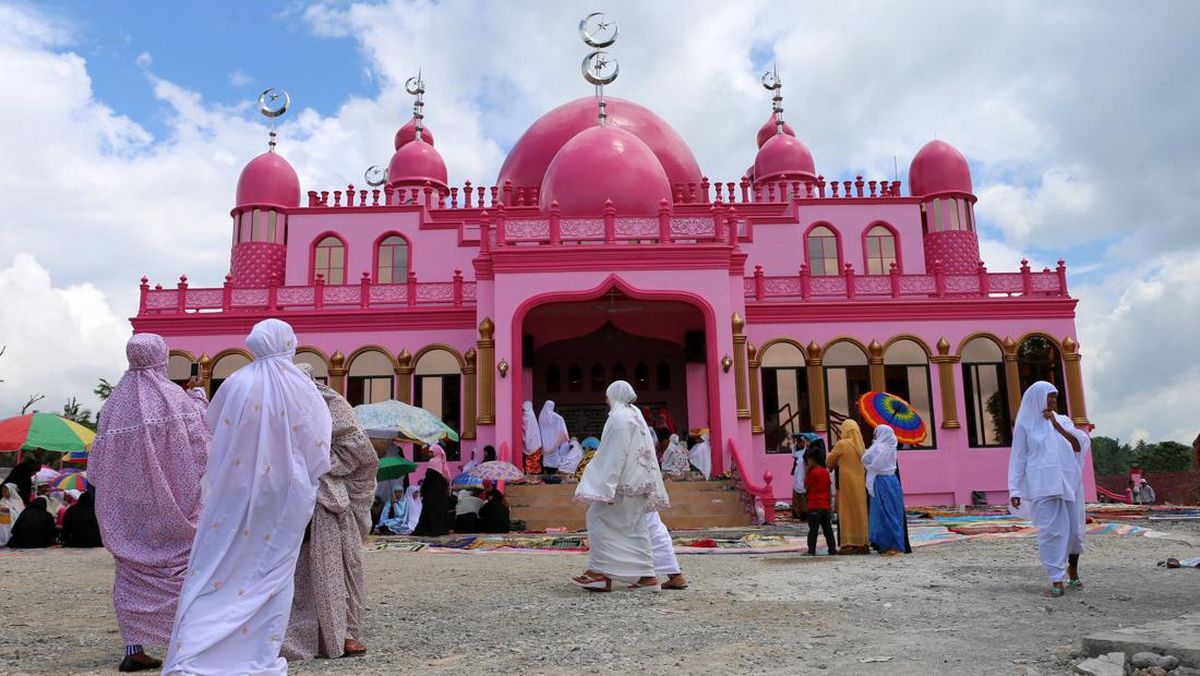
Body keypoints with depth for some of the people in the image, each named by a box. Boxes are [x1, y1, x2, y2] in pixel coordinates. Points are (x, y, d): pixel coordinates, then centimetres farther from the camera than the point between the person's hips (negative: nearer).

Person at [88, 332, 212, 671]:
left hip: (125, 507, 4)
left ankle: (134, 649, 8)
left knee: (133, 571, 10)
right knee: (180, 565, 3)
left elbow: (98, 464, 7)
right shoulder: (175, 396, -7)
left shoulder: (114, 402, 5)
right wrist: (198, 397, 5)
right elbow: (204, 440, -6)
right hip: (171, 503, -4)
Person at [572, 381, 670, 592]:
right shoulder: (636, 416, 16)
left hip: (623, 481, -9)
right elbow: (646, 451, 18)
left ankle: (600, 572, -6)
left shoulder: (618, 417, -12)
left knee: (598, 517, -4)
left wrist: (607, 489, -21)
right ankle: (647, 575, 9)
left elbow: (615, 455, -19)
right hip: (638, 481, 9)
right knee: (635, 527, 10)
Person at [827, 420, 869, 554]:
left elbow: (830, 461, 1)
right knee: (860, 511, 10)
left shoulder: (841, 444, -10)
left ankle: (848, 544, -2)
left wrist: (833, 465, 23)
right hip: (860, 483, 5)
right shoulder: (861, 445, 6)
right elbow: (865, 465, 14)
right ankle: (862, 544, 13)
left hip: (846, 483, -5)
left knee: (847, 512, 0)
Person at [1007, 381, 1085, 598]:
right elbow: (1018, 458, 3)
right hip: (1042, 484, -4)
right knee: (1050, 530, -10)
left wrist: (1056, 424, -4)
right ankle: (1057, 581, -7)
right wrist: (1014, 490, -4)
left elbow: (1078, 447, 2)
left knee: (1070, 529, 6)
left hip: (1066, 483, 4)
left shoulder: (1061, 421, 16)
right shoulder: (1025, 424, 5)